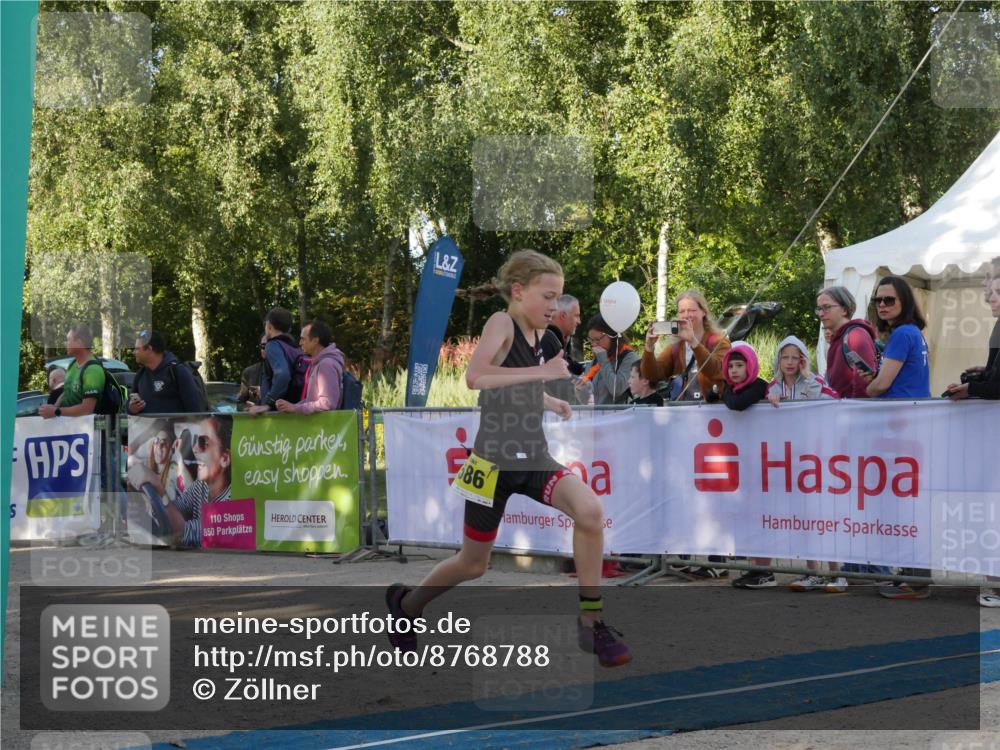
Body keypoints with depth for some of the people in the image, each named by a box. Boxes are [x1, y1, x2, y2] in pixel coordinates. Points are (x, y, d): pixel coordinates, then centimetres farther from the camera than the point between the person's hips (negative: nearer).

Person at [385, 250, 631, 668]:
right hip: (494, 460, -6)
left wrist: (551, 403, 20)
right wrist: (541, 372, -34)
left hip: (534, 457, 6)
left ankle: (591, 622, -13)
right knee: (473, 563, 9)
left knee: (590, 511, -22)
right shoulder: (501, 323, -12)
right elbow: (475, 376, -33)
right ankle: (406, 603, 38)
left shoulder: (536, 333, 10)